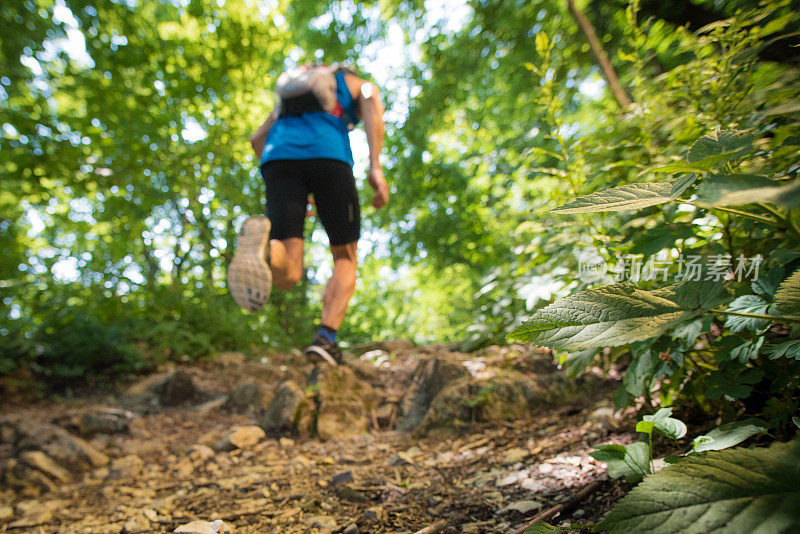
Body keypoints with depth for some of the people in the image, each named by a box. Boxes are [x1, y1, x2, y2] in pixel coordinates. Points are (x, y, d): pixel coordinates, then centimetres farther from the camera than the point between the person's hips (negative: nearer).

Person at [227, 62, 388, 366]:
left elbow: (257, 139, 31)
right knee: (345, 258, 12)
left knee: (287, 275, -5)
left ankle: (262, 242, -42)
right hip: (329, 156, -3)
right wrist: (375, 167, -7)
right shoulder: (359, 84, 30)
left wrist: (284, 189, 31)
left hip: (278, 158, 3)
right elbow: (372, 104, 4)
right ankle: (325, 338, -10)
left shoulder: (291, 85, 42)